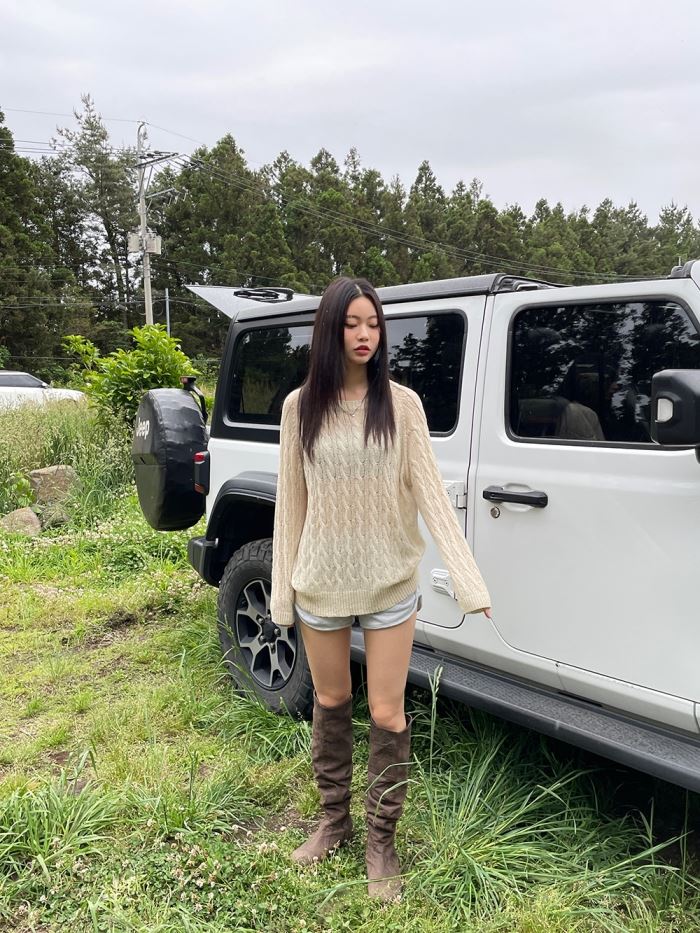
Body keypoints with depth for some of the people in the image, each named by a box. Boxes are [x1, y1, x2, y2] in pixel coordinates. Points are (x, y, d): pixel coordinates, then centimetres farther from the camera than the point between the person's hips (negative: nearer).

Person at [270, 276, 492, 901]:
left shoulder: (401, 404, -6)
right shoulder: (301, 406, -2)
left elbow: (429, 492, -10)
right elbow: (291, 501, 1)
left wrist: (469, 578, -18)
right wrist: (283, 587, 1)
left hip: (389, 582, -1)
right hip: (321, 582, 2)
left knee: (386, 713, 7)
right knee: (330, 704, 18)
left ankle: (382, 840, 30)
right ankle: (334, 820, 41)